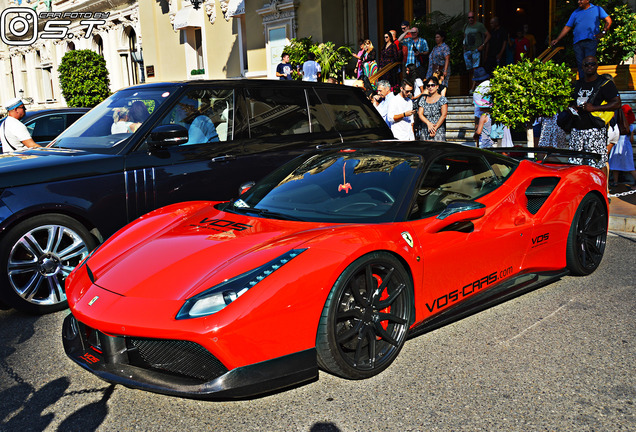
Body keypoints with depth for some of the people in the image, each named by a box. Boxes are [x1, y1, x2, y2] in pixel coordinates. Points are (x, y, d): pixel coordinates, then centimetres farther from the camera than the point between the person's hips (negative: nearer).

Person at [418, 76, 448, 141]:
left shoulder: (442, 99, 3)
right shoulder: (423, 99, 13)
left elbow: (443, 115, -6)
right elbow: (420, 114, 4)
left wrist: (435, 128, -15)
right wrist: (428, 123, -13)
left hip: (439, 131, -3)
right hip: (425, 131, 3)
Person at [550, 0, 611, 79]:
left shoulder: (597, 9, 12)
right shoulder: (576, 13, 19)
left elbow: (608, 21, 12)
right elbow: (567, 27, 18)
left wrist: (602, 32, 0)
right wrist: (557, 39, 11)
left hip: (590, 41, -3)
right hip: (577, 43, 3)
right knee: (580, 65, -1)